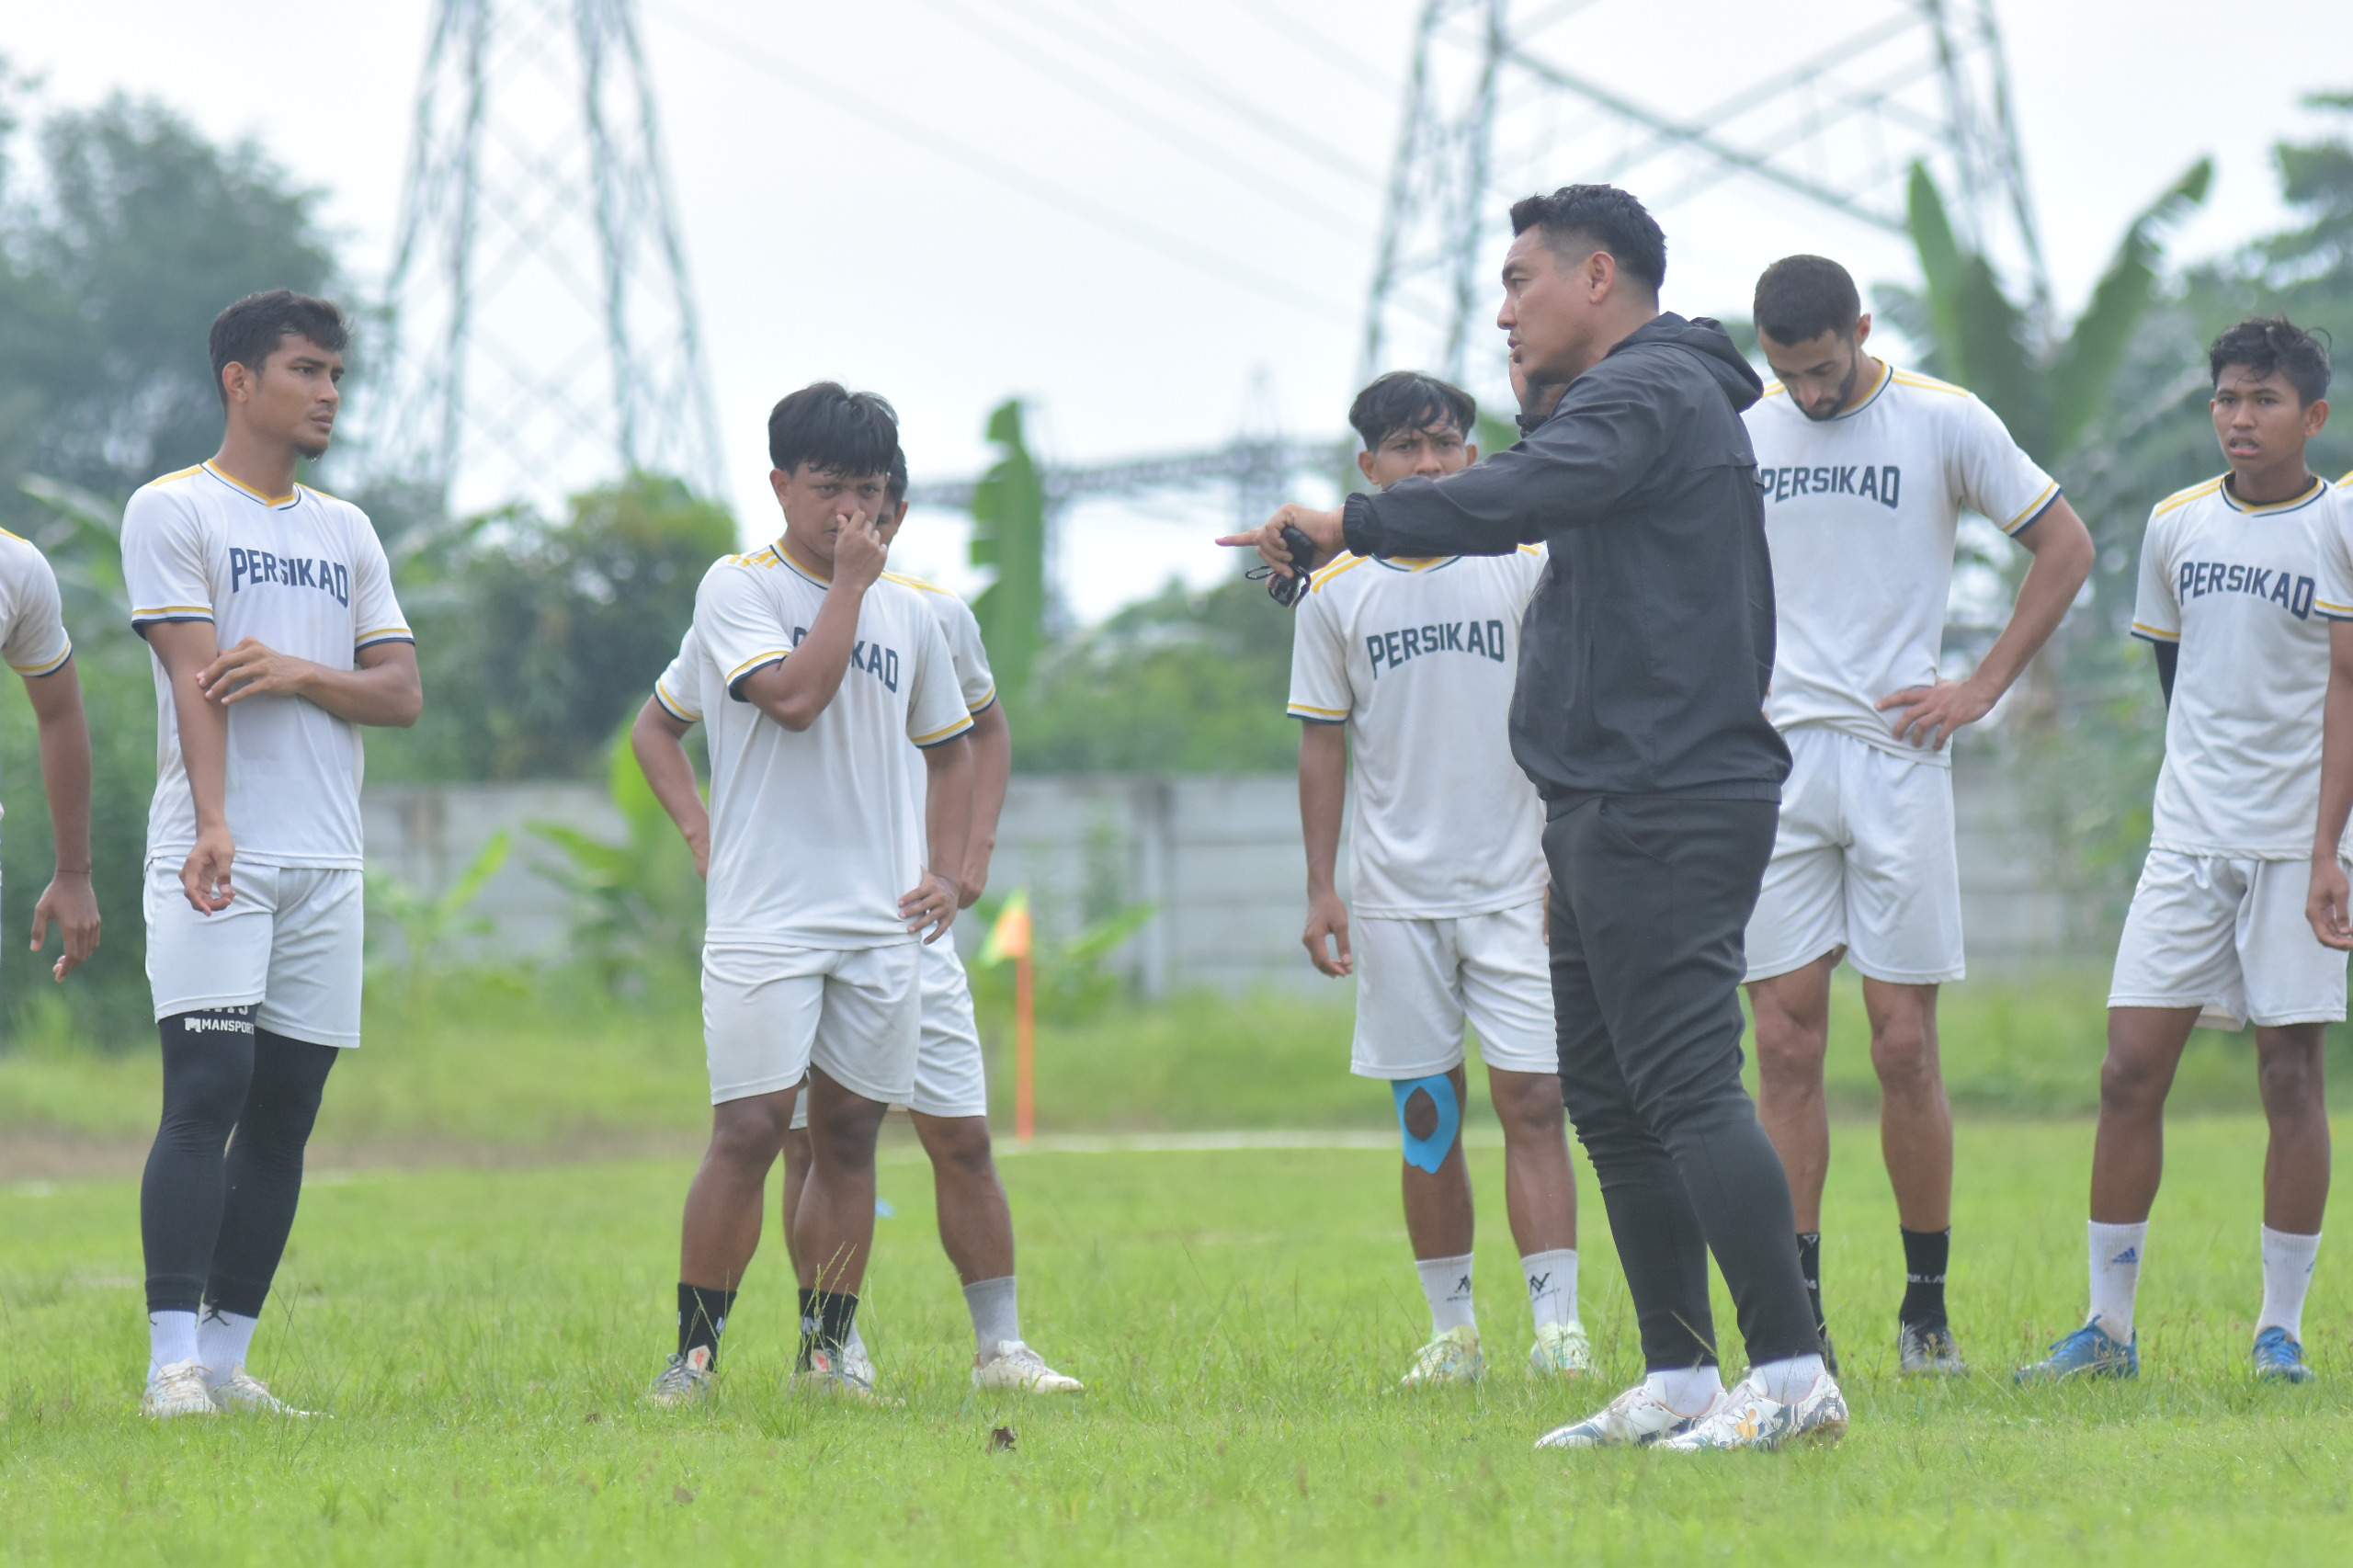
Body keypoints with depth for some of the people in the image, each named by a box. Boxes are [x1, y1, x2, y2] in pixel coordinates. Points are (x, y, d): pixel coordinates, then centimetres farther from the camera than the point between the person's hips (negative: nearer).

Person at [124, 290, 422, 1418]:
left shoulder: (346, 532, 18)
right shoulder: (172, 511, 0)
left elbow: (403, 693, 11)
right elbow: (194, 676, -12)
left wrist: (300, 673, -9)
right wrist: (213, 826, -24)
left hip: (327, 862, 6)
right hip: (215, 859, -6)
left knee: (285, 1113, 4)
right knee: (206, 1095, -14)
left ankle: (226, 1357, 9)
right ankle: (174, 1364, -17)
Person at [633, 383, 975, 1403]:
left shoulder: (908, 612, 12)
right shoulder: (736, 588, -2)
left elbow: (949, 746, 22)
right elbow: (795, 696, -17)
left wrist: (946, 869, 11)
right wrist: (826, 624, -12)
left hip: (882, 924, 5)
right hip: (764, 920, -5)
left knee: (849, 1131, 6)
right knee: (749, 1128, -11)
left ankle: (827, 1350, 13)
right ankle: (695, 1351, -3)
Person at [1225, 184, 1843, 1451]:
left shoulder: (1648, 394, -12)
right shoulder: (1656, 397, 22)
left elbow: (1509, 500, -26)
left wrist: (1348, 523, -20)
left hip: (1661, 810, -11)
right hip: (1614, 811, 11)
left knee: (1685, 1087, -14)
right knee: (1608, 1099, 12)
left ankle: (1792, 1376, -17)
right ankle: (1678, 1380, 15)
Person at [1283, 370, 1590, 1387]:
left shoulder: (1527, 567, 2)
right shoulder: (1336, 592, 5)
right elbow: (1323, 744, 9)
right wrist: (1321, 887, 4)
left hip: (1514, 883, -1)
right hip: (1397, 892, 1)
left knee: (1531, 1101, -10)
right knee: (1427, 1115, 5)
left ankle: (1557, 1326, -13)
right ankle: (1451, 1331, 12)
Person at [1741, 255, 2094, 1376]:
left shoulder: (1944, 423, 0)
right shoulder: (1740, 436, 8)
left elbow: (2065, 547, 6)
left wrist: (1981, 690, 0)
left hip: (1898, 758, -2)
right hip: (1771, 765, 2)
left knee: (1905, 1046, -2)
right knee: (1786, 1043, -2)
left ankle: (1927, 1306, 8)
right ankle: (1797, 1315, 0)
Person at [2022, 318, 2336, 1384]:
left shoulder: (2338, 530, -5)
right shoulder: (2176, 525, 8)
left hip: (2301, 841, -4)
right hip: (2188, 836, 4)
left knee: (2291, 1074, -2)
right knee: (2131, 1068, -2)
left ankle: (2281, 1328, 6)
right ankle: (2108, 1325, 4)